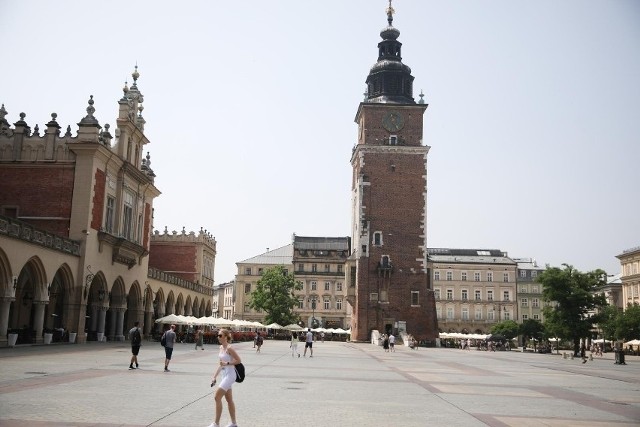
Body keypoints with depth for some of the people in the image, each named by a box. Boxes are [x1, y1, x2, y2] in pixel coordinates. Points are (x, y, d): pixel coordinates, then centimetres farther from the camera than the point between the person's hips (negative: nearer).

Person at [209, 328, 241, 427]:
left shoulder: (229, 348, -17)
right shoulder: (221, 347, 9)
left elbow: (238, 360, -17)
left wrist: (227, 363, -23)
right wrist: (215, 376, 14)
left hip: (230, 375, -9)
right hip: (224, 375, 9)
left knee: (217, 397, -10)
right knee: (229, 400, 15)